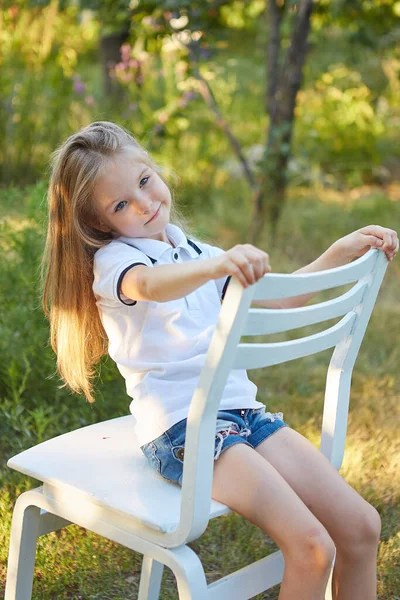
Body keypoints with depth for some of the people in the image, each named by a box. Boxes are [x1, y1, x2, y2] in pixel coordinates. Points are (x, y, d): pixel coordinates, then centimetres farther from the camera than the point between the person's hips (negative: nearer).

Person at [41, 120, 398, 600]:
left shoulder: (193, 252, 18)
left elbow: (276, 299, 21)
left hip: (241, 410, 7)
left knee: (360, 526, 0)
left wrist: (340, 252, 9)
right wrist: (217, 265, -50)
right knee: (312, 548, -20)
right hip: (180, 428, -7)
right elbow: (150, 285, -31)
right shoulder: (113, 259, -5)